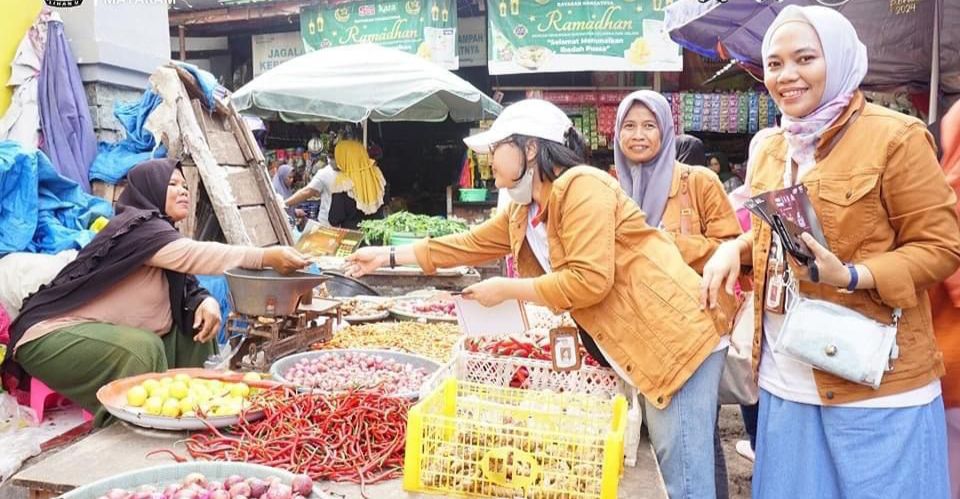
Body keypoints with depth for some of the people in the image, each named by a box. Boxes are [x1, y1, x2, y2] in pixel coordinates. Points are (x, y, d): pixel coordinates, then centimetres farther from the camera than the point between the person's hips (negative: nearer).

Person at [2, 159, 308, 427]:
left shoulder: (159, 230, 8)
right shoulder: (138, 227, -21)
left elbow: (186, 285, 4)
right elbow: (198, 256, -34)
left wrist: (206, 302, -20)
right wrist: (267, 257, -39)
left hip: (108, 334, 9)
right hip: (54, 333, -9)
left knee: (199, 323, -1)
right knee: (142, 349, -32)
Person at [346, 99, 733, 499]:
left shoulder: (581, 187, -19)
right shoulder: (524, 212, 10)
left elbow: (589, 281, -26)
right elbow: (472, 244, 17)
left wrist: (505, 289, -15)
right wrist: (390, 255, 18)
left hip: (676, 335, -9)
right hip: (641, 349, 9)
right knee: (668, 465, 17)